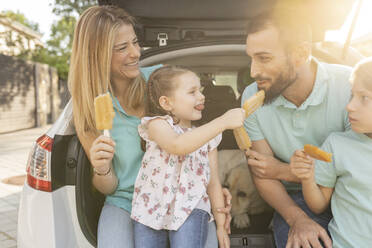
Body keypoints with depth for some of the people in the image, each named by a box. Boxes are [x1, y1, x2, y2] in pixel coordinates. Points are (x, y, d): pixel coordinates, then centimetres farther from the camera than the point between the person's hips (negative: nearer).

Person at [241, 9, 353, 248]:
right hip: (296, 200, 1)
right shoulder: (252, 97, -5)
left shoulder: (352, 86, -15)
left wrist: (283, 170, -11)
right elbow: (262, 173, -2)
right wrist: (298, 219, -18)